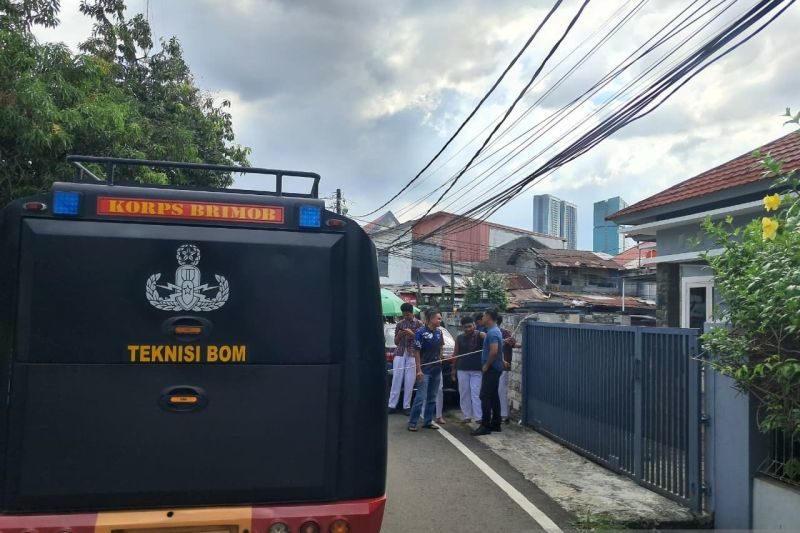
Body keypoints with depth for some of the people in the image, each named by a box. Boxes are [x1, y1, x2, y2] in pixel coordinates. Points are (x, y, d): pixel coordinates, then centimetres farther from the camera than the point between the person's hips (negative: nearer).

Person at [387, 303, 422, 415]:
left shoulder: (419, 323, 4)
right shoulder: (399, 324, 11)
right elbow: (396, 342, 13)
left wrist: (412, 334, -15)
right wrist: (399, 335, -8)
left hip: (412, 355, -2)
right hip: (399, 354, 2)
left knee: (409, 382, -4)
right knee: (396, 380, -2)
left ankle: (406, 406, 1)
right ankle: (392, 405, 1)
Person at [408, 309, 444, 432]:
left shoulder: (439, 332, 6)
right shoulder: (421, 332, -12)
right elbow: (416, 352, -12)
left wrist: (440, 359, 7)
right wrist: (418, 370, -16)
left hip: (436, 370, 7)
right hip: (425, 370, -6)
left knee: (432, 397, 11)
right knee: (421, 397, -7)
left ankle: (428, 421, 20)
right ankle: (412, 422, 2)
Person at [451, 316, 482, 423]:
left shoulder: (479, 336, -3)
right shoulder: (459, 338, 7)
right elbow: (455, 353, 12)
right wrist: (453, 368, 10)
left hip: (477, 370, -3)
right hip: (462, 370, 4)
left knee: (476, 394, -6)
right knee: (464, 393, 6)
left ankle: (478, 417, -5)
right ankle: (467, 416, 14)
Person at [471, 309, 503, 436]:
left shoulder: (492, 332, -18)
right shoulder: (495, 331, 15)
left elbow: (494, 351, -27)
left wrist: (486, 365, -17)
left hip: (491, 368, -10)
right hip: (495, 368, 10)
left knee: (485, 396, -9)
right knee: (494, 396, 13)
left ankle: (485, 426, -8)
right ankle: (495, 424, 19)